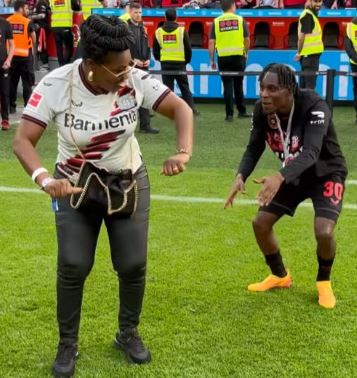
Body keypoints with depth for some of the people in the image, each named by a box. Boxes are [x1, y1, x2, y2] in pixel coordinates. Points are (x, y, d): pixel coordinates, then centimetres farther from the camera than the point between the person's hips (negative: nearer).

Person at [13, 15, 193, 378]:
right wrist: (44, 179, -45)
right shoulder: (56, 85, -23)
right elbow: (23, 140, -25)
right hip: (75, 187, -1)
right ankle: (67, 344, 16)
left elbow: (181, 108, -14)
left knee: (133, 264, 1)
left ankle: (128, 333, 28)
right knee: (73, 266, -7)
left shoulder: (135, 80, -20)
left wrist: (183, 153, -33)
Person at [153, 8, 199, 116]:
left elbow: (155, 50, 7)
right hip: (180, 63, -1)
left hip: (165, 64, 1)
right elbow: (188, 48, -2)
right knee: (185, 88, 8)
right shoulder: (181, 31, -4)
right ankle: (192, 109, 7)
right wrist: (187, 61, 14)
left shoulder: (158, 32, 2)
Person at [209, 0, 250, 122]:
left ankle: (229, 114, 1)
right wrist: (245, 53, 18)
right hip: (238, 56, 0)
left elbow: (211, 42, -3)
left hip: (223, 58, 0)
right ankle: (241, 111, 22)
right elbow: (247, 40, 2)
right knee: (238, 84, 14)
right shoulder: (240, 20, 1)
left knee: (227, 85, 3)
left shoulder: (216, 21, 1)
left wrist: (212, 60, 2)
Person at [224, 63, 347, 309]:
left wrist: (280, 177, -64)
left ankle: (324, 282, 9)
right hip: (294, 175, 6)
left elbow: (311, 152, -47)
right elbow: (254, 148, -11)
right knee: (260, 224, 1)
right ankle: (280, 276, 28)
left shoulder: (314, 107, -35)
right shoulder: (262, 110, -17)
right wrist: (241, 176, -32)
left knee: (324, 232, -24)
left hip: (327, 174, -6)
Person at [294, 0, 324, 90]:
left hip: (310, 54, 10)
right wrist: (299, 53, -17)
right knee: (310, 86, -8)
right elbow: (302, 36, -20)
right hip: (310, 54, -10)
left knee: (304, 85, 15)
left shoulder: (311, 14, 17)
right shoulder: (308, 15, -14)